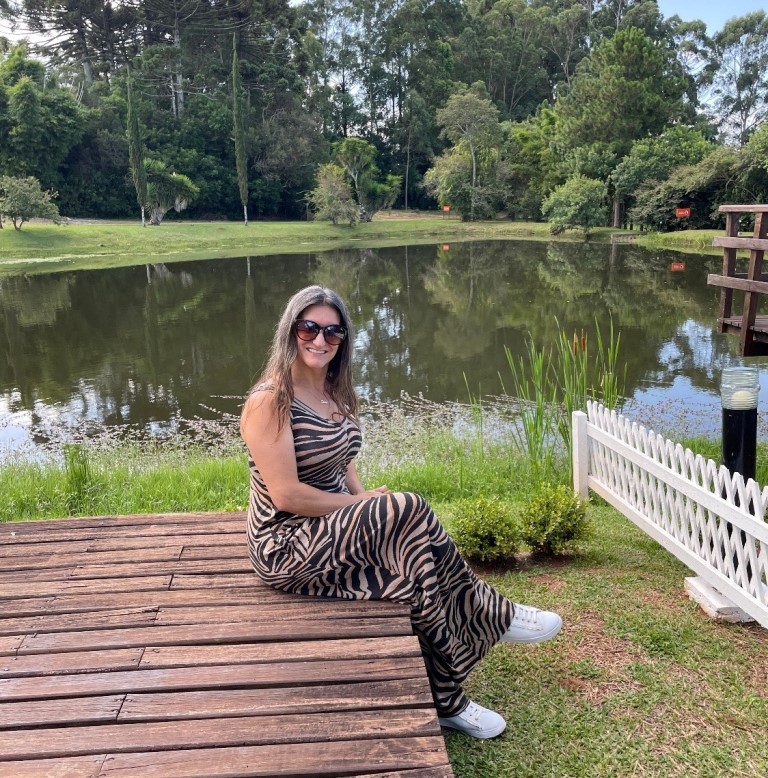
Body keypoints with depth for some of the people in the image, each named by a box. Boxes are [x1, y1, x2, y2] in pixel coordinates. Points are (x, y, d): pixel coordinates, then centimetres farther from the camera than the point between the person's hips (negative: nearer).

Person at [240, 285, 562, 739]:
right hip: (289, 548, -8)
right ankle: (493, 616, -8)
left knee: (416, 579, -21)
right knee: (408, 512, -28)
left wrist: (366, 503, -4)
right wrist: (366, 504, -15)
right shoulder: (269, 402, -17)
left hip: (338, 528, 8)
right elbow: (286, 495, -21)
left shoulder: (336, 394, 8)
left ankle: (445, 700, -1)